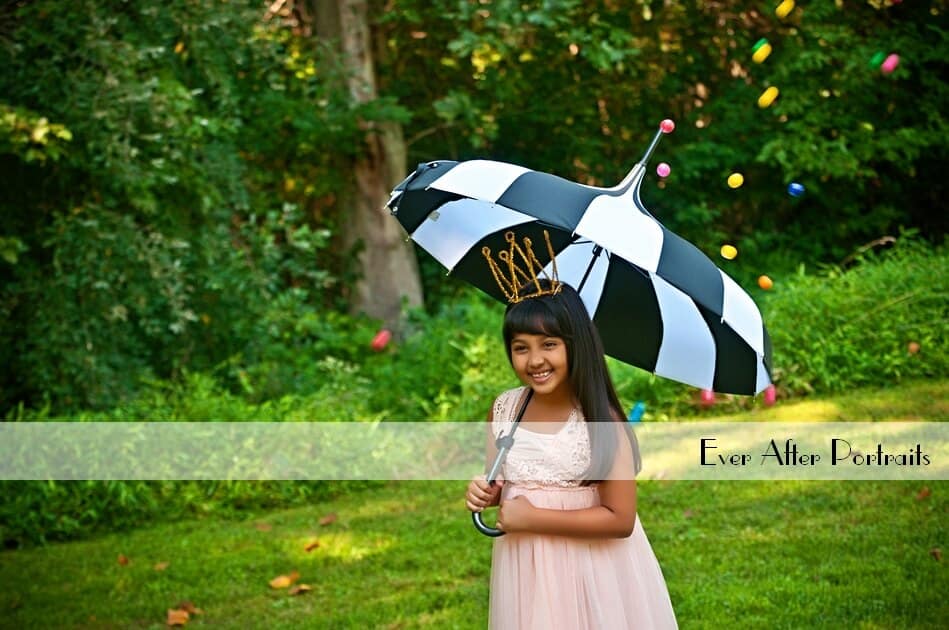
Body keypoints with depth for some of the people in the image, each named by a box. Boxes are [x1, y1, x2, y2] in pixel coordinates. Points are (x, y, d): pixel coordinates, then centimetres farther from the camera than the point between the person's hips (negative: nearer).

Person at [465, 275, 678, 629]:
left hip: (588, 567, -4)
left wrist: (533, 518, -19)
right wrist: (484, 495, -13)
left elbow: (620, 519, -20)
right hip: (524, 566, 4)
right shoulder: (503, 410, -5)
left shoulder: (601, 421, -19)